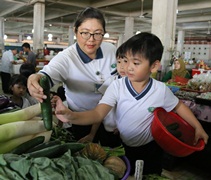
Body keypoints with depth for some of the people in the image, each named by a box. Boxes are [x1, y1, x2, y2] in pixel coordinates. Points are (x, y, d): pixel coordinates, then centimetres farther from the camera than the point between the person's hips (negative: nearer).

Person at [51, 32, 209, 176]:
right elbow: (98, 114, -29)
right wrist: (71, 116, -47)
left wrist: (198, 127, 2)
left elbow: (178, 106, 3)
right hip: (123, 147, 0)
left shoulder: (161, 90, -17)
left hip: (150, 150, 0)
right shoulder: (117, 86, -20)